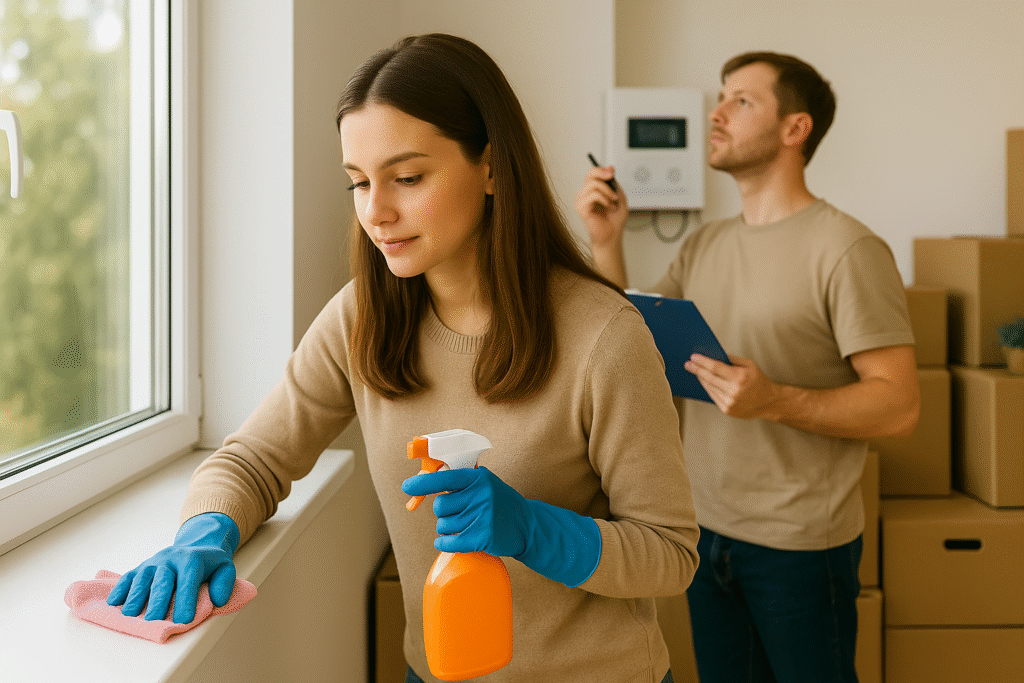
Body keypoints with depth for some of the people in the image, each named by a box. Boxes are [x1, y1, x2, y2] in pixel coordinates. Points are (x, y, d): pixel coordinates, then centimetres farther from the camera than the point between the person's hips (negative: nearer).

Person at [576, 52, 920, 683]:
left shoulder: (848, 250, -14)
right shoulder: (703, 245, 8)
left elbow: (899, 404, -17)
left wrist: (775, 400, -30)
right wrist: (607, 244, -1)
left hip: (801, 543, -6)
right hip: (707, 529, 6)